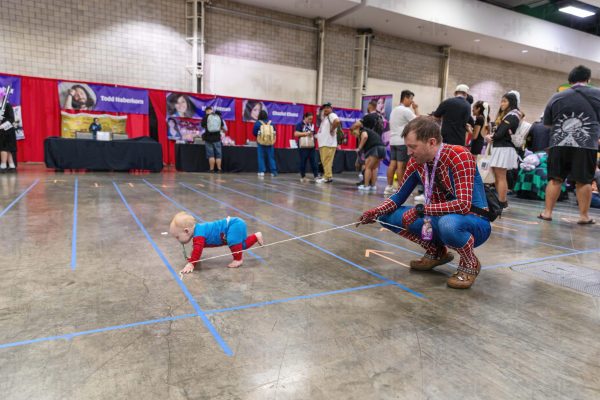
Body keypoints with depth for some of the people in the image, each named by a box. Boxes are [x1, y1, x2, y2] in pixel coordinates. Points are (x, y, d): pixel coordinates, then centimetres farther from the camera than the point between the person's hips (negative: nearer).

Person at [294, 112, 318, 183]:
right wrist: (305, 133, -17)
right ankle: (303, 177, 11)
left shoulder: (312, 125, 15)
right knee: (303, 162, 2)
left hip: (311, 147, 5)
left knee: (314, 162, 1)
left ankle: (316, 176, 1)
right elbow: (296, 134, -12)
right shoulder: (299, 124, -2)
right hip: (303, 147, -4)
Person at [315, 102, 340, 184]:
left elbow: (337, 122, -27)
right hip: (323, 143, 10)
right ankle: (326, 176, 15)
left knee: (327, 161, -11)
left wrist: (332, 129, -17)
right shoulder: (325, 118, 23)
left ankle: (328, 177, -9)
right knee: (324, 162, 11)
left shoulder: (332, 115, -6)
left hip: (329, 143, -10)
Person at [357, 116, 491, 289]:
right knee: (388, 216, -7)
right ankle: (437, 252, 11)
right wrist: (376, 212, -14)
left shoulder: (459, 156, -23)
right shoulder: (416, 161, -4)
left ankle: (470, 264, -6)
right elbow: (399, 195, 3)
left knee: (448, 223, -41)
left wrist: (420, 210, -35)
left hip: (475, 222, -6)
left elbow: (463, 204, -33)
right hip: (440, 219, 6)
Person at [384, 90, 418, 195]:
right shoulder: (406, 110, -9)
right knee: (401, 165, -7)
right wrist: (416, 109, -1)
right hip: (403, 141, -8)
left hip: (393, 141, 9)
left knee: (392, 164, 6)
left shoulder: (394, 110, 20)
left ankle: (389, 187, 6)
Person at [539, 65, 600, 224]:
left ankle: (547, 212, 6)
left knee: (555, 179, 6)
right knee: (584, 181, 3)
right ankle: (584, 216, 8)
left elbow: (547, 123, 18)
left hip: (559, 144, 2)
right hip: (586, 145, -1)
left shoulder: (556, 97, 12)